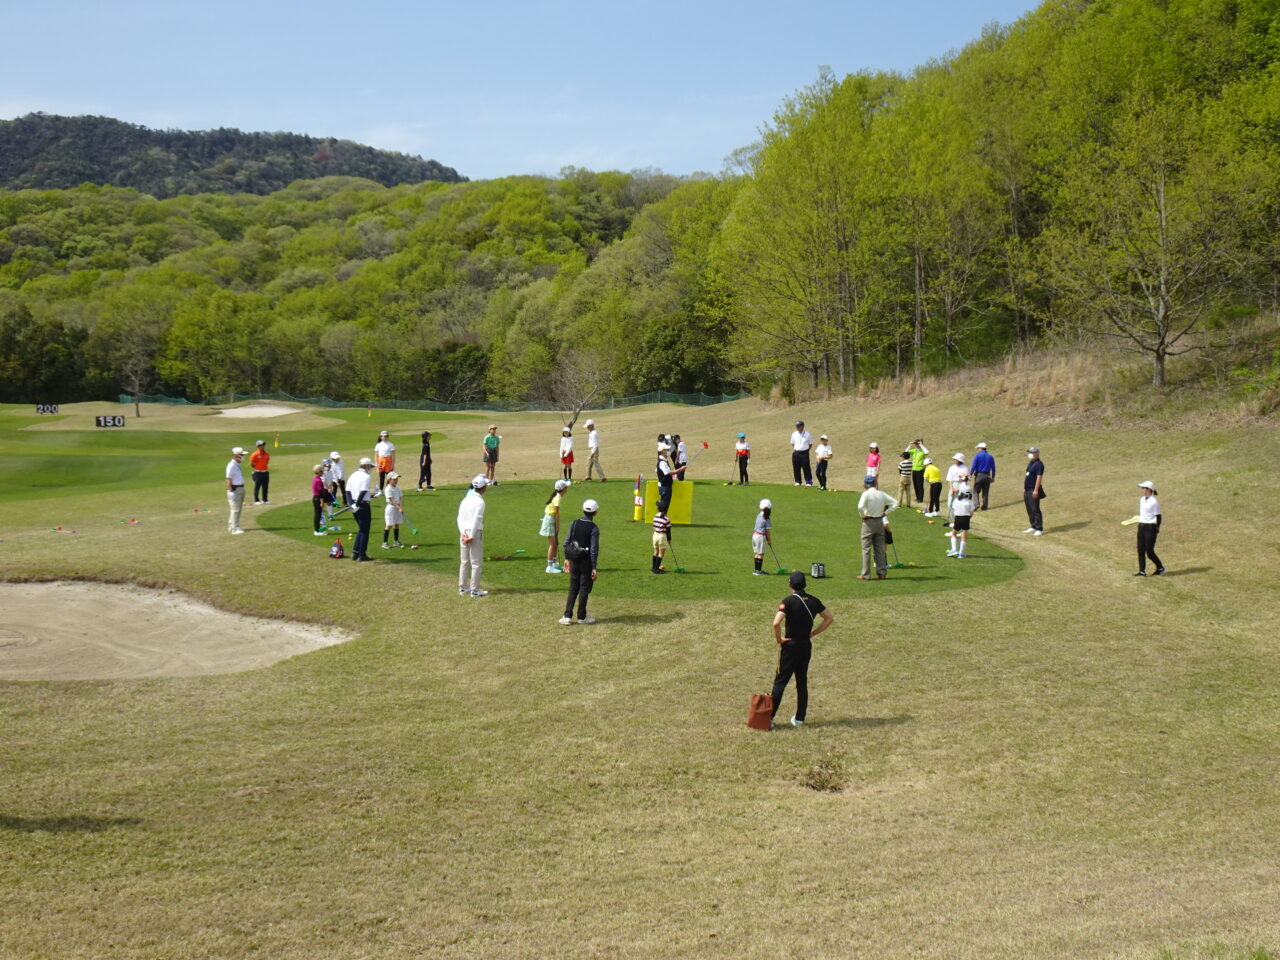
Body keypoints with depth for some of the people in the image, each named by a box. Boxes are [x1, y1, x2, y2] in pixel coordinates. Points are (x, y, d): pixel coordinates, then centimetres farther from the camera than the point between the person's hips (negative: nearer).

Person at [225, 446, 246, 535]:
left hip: (241, 489, 10)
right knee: (235, 510, -9)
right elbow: (228, 479, -19)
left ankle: (231, 527, 23)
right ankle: (234, 528, -6)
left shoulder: (238, 465, 14)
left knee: (238, 509, 14)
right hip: (234, 490, -10)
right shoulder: (231, 465, -15)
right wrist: (231, 491, -24)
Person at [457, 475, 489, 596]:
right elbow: (476, 521, -18)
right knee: (476, 563, 1)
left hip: (464, 533, 7)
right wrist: (471, 537, -14)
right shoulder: (480, 502, -15)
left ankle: (463, 587, 22)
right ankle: (475, 590, 2)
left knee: (464, 562, 16)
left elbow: (459, 518, 4)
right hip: (475, 533, -7)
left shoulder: (465, 499, 8)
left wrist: (463, 533, -3)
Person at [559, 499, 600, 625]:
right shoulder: (594, 528, -14)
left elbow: (566, 542, 3)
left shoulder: (574, 524, 0)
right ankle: (581, 617, 14)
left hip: (574, 561, 4)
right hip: (586, 562, -4)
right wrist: (594, 568, -11)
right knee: (584, 589, 7)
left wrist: (567, 559, 13)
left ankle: (567, 616, 9)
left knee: (573, 588, 13)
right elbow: (594, 549, -15)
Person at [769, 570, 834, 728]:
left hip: (790, 646, -5)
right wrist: (813, 633, 10)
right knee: (802, 682, 13)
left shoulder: (789, 601, -15)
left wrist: (778, 639, -12)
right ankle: (799, 718, 16)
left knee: (780, 681, -1)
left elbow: (776, 623, -27)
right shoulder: (813, 601, 3)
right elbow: (829, 618, 11)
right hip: (807, 646, 5)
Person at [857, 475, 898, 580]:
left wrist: (862, 515, -11)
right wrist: (886, 513, 5)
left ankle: (865, 574, 2)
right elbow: (895, 503, 5)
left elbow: (860, 506, -28)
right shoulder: (882, 494, 3)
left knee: (866, 548, 1)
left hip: (868, 522, -4)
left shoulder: (866, 494, -12)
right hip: (880, 521, 5)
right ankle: (881, 573, 12)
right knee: (880, 548, 11)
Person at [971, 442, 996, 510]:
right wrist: (993, 477, 20)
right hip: (987, 476, 4)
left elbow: (973, 466, -11)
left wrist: (970, 474, -7)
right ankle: (984, 507, 8)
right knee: (985, 492, 8)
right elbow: (993, 468, 12)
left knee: (976, 491, 3)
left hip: (979, 475, -4)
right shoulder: (990, 457, 9)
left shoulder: (977, 455, -4)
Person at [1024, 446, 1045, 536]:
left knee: (1035, 510, -10)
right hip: (1028, 490, 10)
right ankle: (1033, 527, 24)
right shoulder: (1030, 463, 17)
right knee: (1029, 510, 15)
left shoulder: (1039, 464, -14)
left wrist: (1036, 490, -24)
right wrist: (1024, 488, 22)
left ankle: (1039, 529, -9)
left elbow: (1039, 477, -20)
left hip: (1034, 491, -10)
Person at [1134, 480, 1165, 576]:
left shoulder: (1154, 502, -13)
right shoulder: (1141, 500, 10)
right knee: (1140, 550, 4)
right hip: (1141, 527, 8)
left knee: (1149, 552, -4)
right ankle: (1142, 571, 7)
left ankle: (1160, 568, 16)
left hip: (1150, 527, -8)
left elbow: (1158, 516, -10)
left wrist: (1157, 530, -9)